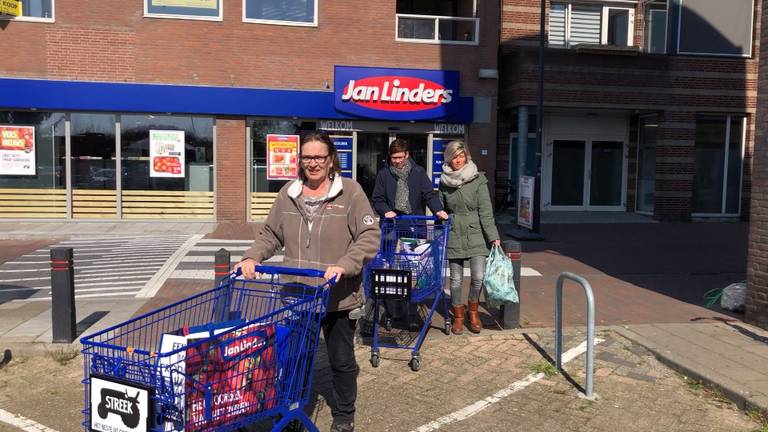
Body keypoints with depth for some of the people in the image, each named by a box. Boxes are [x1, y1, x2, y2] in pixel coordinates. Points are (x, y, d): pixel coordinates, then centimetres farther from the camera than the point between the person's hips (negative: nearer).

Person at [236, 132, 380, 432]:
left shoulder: (350, 191, -9)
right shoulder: (288, 193, 4)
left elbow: (370, 237, -13)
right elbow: (271, 234, 11)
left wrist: (343, 266, -26)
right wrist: (252, 257, -7)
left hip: (338, 297, -3)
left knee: (341, 359, 14)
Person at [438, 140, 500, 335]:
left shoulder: (478, 179, -4)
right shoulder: (444, 182, 6)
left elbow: (486, 210, -8)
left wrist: (493, 236, -14)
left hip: (475, 234, -2)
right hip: (453, 236, 2)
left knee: (478, 276, -11)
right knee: (456, 279, 6)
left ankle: (473, 311, 15)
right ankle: (458, 316, 23)